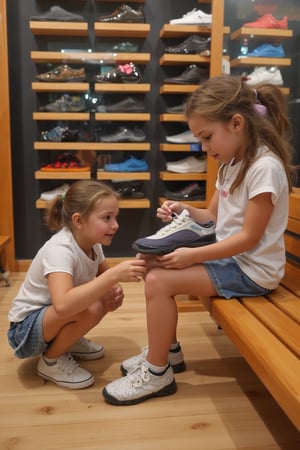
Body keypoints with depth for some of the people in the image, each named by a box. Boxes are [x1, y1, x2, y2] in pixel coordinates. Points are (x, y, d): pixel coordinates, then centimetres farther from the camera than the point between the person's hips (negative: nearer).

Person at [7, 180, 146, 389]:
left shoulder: (92, 243, -7)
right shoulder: (59, 249, -31)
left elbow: (104, 275, 10)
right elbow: (62, 305, -47)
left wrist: (115, 289, -14)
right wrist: (113, 275, -47)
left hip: (51, 317, 8)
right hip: (26, 330, -8)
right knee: (90, 308, -32)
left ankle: (68, 341, 13)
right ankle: (51, 360, -5)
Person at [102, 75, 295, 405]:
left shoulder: (265, 167, -21)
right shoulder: (231, 164, 9)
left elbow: (249, 237, -22)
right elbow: (214, 216, 13)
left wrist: (193, 255, -23)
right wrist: (186, 211, -7)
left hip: (252, 270, -9)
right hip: (230, 257, 9)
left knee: (159, 281, -19)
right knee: (154, 267, 2)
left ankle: (157, 373, -1)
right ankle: (167, 350, 16)